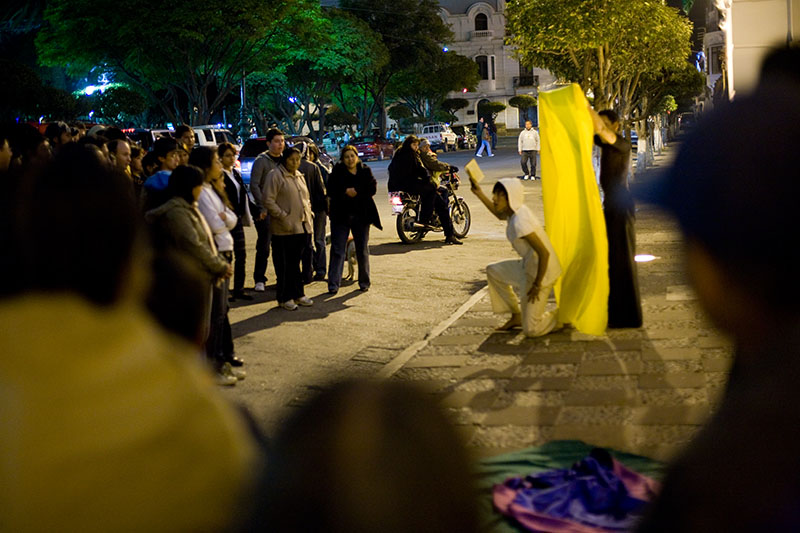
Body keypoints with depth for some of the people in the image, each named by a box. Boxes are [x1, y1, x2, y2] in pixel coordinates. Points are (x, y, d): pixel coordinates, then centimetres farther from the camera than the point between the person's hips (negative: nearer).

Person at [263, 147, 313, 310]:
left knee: (295, 262, 13)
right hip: (284, 229, -7)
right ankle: (285, 298, 5)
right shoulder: (275, 175, -7)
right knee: (284, 264, -2)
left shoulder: (299, 176, 18)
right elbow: (268, 200, -13)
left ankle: (298, 294, 20)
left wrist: (308, 214, 12)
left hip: (302, 226, 7)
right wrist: (283, 217, -17)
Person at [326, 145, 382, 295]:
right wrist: (346, 191, -20)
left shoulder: (365, 171, 5)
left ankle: (364, 282, 22)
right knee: (337, 250, -2)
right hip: (341, 215, -1)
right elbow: (331, 190, -7)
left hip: (361, 215, 2)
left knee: (363, 250, 9)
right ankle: (333, 284, -1)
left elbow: (372, 188, -7)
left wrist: (356, 191, -17)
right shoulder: (338, 171, 1)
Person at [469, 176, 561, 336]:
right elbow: (500, 214, 28)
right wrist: (479, 193, 21)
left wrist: (537, 285, -20)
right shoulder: (515, 211, 1)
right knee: (493, 271, 20)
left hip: (541, 272, -9)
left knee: (531, 330, -6)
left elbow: (544, 253, -28)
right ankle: (516, 316, 24)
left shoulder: (519, 222, -26)